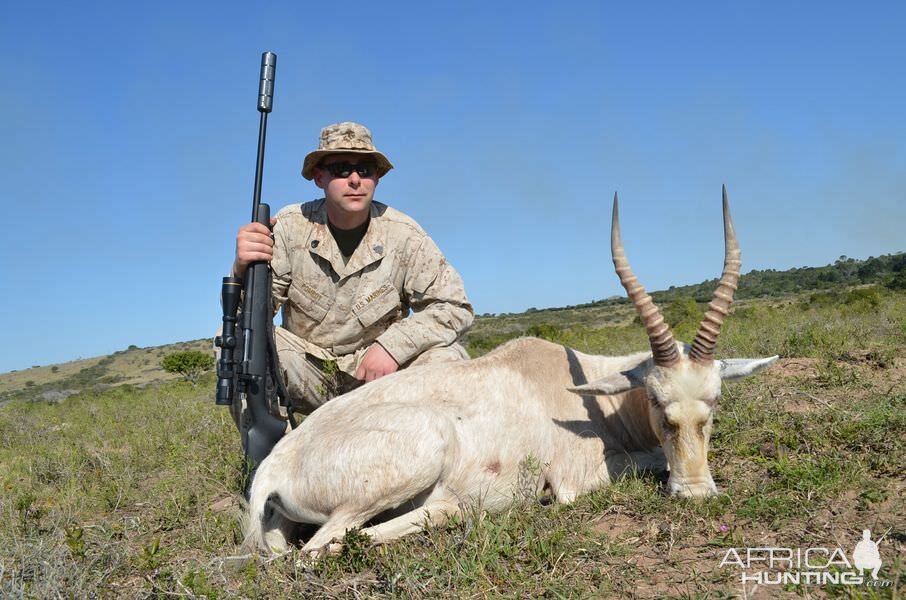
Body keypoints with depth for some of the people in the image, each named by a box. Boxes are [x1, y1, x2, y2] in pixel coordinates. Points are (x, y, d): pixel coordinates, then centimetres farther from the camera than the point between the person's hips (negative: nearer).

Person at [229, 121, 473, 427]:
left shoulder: (402, 234, -11)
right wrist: (243, 268, -36)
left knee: (447, 359, -25)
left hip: (380, 371, 0)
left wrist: (392, 345, -25)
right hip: (307, 371, 0)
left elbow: (454, 307, -12)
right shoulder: (291, 225, -10)